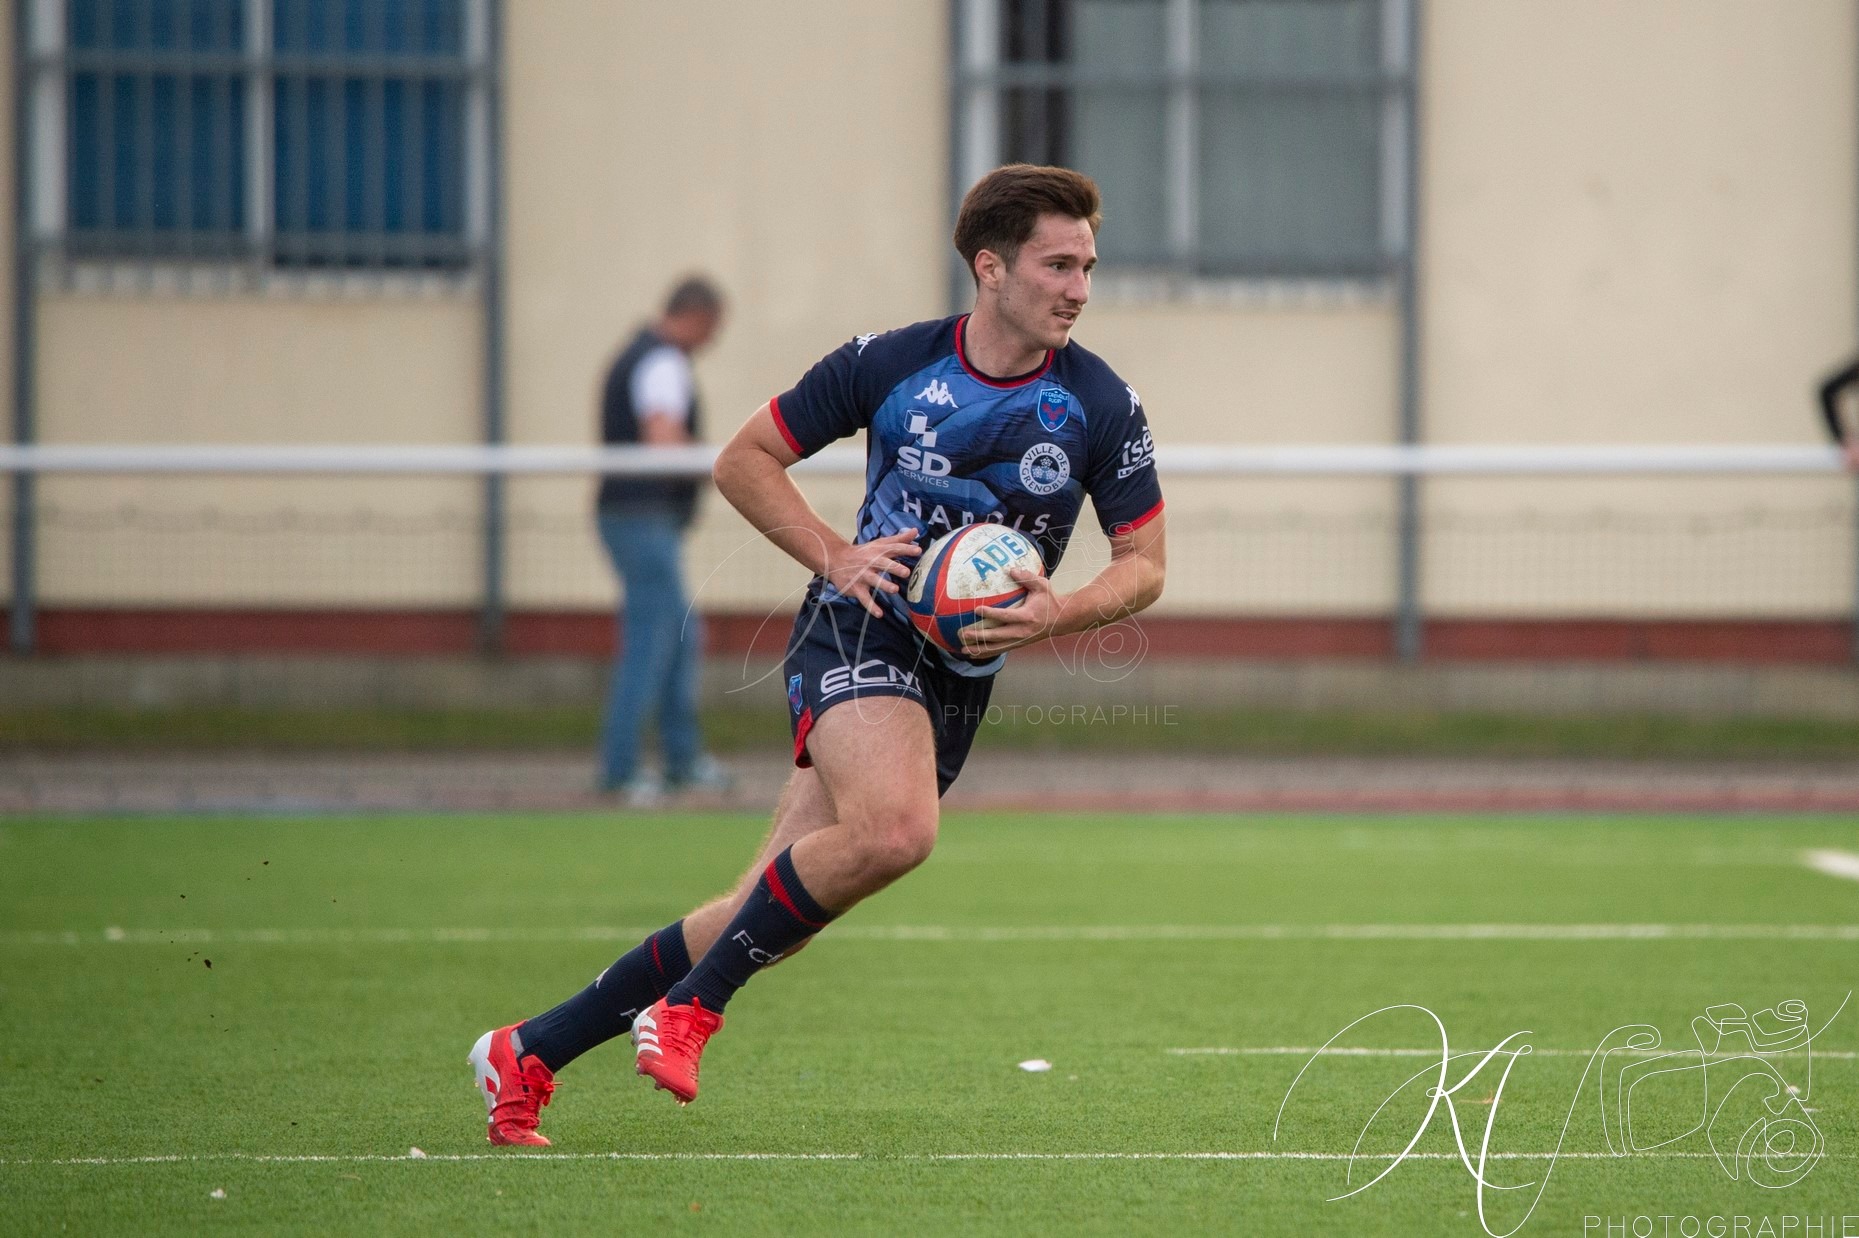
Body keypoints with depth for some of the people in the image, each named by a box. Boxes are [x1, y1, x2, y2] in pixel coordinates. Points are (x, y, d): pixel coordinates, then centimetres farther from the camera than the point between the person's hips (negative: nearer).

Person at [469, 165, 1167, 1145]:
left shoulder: (1103, 408, -2)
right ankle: (690, 1005, -16)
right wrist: (838, 558, -8)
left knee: (769, 916, 0)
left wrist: (1059, 613, -14)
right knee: (895, 829, -34)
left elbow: (1145, 562, 6)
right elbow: (745, 459, 5)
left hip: (959, 676, 3)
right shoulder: (888, 363, -5)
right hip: (859, 628, -3)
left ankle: (530, 1052, 12)